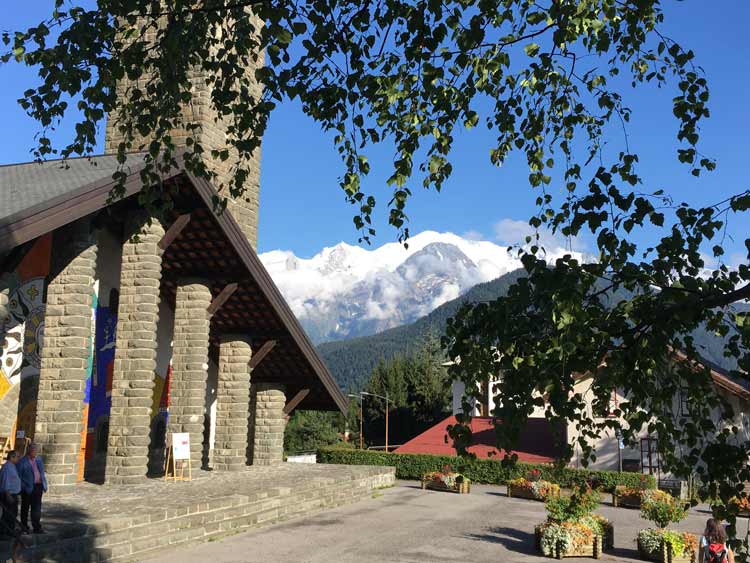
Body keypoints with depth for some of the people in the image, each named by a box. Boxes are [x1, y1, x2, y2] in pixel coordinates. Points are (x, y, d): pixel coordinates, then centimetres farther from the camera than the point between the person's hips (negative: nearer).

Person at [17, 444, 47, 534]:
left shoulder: (39, 459, 10)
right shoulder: (22, 462, -7)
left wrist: (44, 486, 11)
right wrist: (22, 487, -11)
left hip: (38, 486, 4)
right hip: (27, 488, -4)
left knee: (37, 508, 1)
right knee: (25, 507, 10)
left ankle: (37, 527, 3)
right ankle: (24, 526, 23)